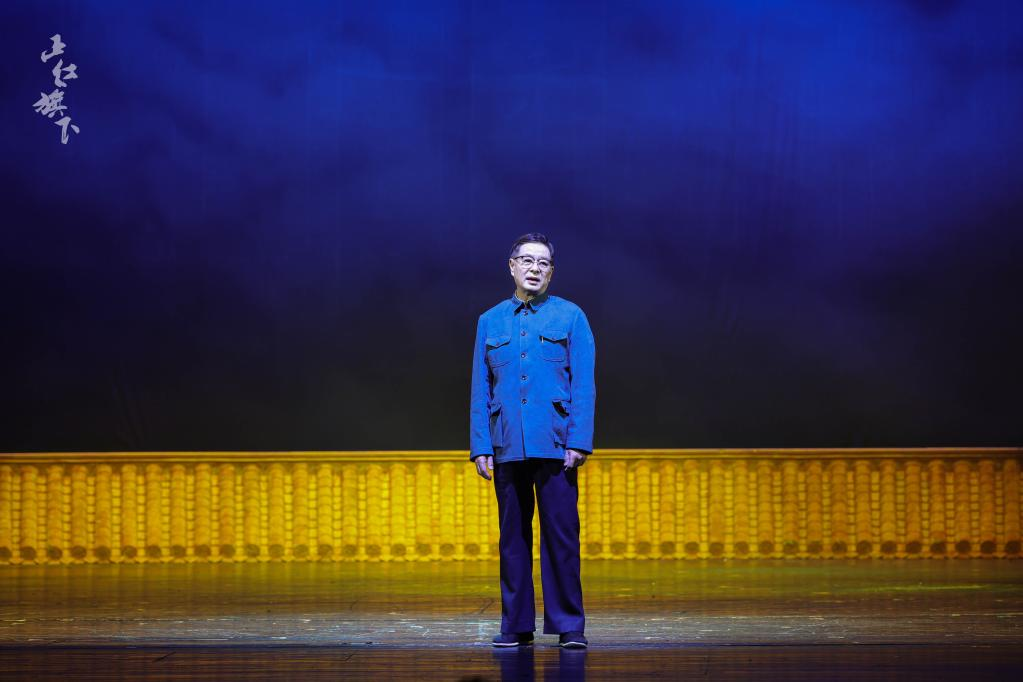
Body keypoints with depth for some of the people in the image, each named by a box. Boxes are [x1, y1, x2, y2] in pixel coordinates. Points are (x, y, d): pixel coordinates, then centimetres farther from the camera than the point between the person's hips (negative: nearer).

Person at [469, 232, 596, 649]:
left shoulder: (570, 316, 5)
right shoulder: (490, 322, 13)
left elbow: (584, 384, 0)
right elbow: (480, 390, 11)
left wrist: (579, 441, -9)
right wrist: (480, 446, 3)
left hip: (554, 443, -2)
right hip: (507, 444, 3)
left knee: (561, 533, -4)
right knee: (513, 536, 5)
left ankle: (569, 626, 1)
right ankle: (516, 625, 11)